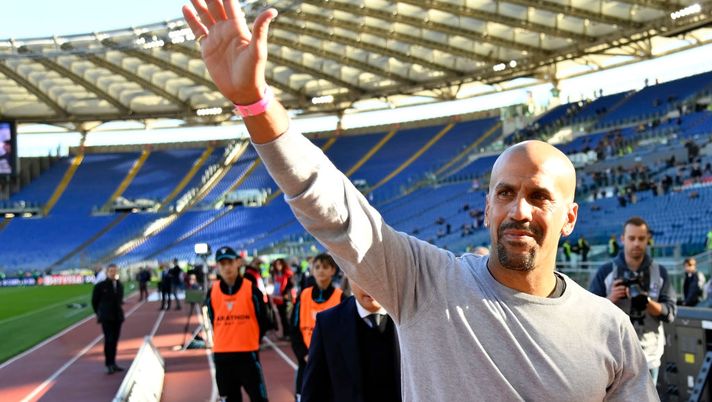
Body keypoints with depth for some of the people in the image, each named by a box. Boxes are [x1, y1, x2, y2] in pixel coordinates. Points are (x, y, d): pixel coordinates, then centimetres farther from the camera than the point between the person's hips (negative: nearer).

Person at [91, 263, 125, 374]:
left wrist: (118, 310, 11)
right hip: (106, 318, -5)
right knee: (109, 340, -10)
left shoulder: (120, 286, 8)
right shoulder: (100, 286, -6)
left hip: (118, 316, 5)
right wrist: (99, 313, 10)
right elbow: (94, 301, 4)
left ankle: (113, 363, 15)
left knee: (115, 340, 7)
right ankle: (109, 364, -7)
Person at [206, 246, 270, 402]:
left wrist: (252, 340, 7)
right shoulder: (212, 292, -1)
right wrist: (224, 339, 10)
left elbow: (262, 319, 2)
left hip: (248, 352, -3)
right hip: (222, 354, 3)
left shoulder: (251, 289, -8)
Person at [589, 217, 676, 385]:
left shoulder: (660, 272, 5)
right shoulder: (605, 271, 0)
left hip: (649, 356, 2)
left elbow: (670, 313, -1)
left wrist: (647, 302, -19)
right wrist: (610, 300, -18)